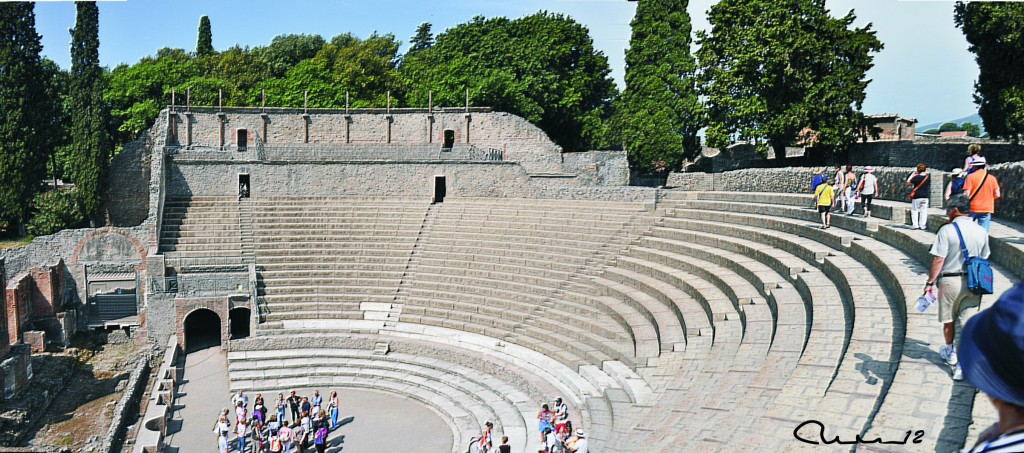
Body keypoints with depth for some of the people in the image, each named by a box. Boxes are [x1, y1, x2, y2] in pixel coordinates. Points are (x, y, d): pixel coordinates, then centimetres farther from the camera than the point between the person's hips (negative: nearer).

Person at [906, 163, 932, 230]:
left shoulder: (916, 177, -12)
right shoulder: (927, 177, 1)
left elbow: (908, 184, -3)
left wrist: (913, 174, 1)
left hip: (916, 196, -4)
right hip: (925, 196, 4)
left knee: (914, 210, 6)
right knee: (923, 211, 8)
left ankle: (915, 225, 2)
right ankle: (922, 226, 10)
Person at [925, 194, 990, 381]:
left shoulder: (946, 230, -13)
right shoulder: (981, 231, 2)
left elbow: (939, 260, -15)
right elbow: (983, 259, 8)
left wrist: (930, 282, -7)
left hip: (950, 280, -3)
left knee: (949, 320, 16)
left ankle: (950, 353, 36)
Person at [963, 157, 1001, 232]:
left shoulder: (971, 176, -6)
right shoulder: (992, 178, 2)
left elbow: (966, 193, -13)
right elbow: (997, 194, 2)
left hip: (972, 208, -2)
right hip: (987, 209, 2)